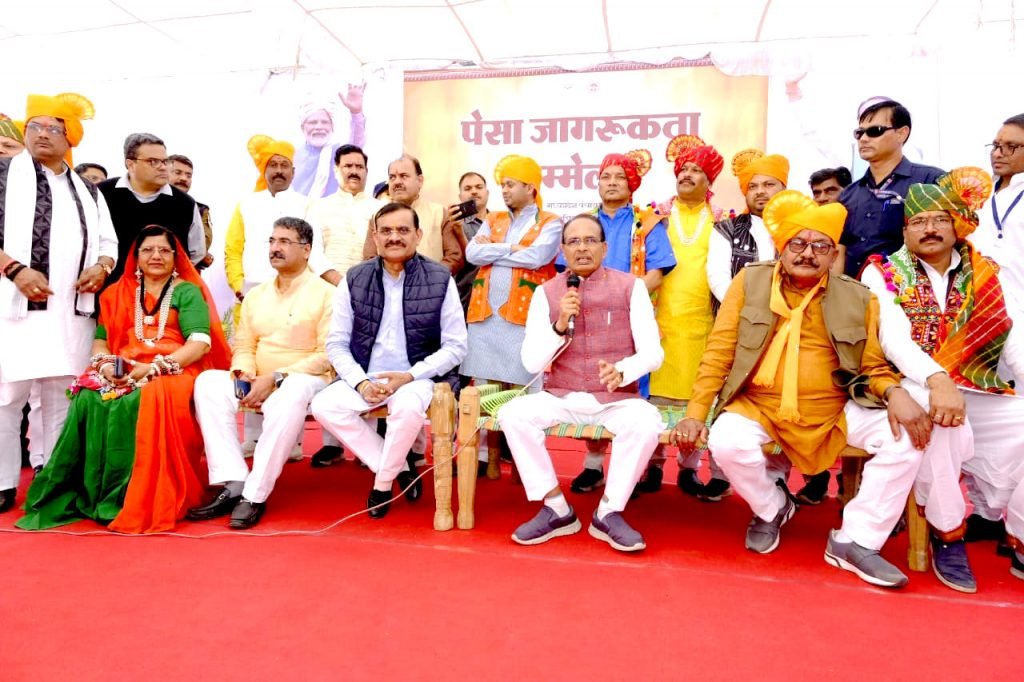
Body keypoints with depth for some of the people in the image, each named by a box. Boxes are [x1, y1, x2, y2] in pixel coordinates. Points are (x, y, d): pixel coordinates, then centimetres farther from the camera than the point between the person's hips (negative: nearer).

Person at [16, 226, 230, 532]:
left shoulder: (187, 292, 7)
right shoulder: (118, 293, 20)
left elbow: (200, 343, -6)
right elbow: (101, 339, 16)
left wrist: (154, 368, -17)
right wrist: (105, 364, -8)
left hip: (174, 372, -3)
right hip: (121, 374, 4)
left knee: (154, 397, -37)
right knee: (89, 399, -29)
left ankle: (145, 500, -30)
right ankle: (89, 492, -21)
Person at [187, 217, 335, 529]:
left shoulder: (325, 293, -3)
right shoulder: (255, 295, 18)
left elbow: (327, 354, -11)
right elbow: (244, 346, 16)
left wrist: (275, 378, -17)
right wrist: (243, 373, -8)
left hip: (302, 381, -6)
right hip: (257, 384, 6)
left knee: (292, 393, -38)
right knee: (208, 382, -20)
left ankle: (255, 495, -29)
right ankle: (233, 484, -24)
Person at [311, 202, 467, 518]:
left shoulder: (440, 279, -2)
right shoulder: (354, 279, 5)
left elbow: (456, 346, -2)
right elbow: (337, 343, 5)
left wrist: (410, 376, -15)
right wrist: (361, 382, -13)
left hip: (418, 378, -3)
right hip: (365, 378, 3)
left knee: (408, 407, -35)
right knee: (324, 406, -22)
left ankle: (383, 482, -6)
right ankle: (401, 467, -6)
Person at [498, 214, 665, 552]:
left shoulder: (630, 286, 0)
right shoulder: (546, 292, 2)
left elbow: (652, 352, -5)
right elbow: (531, 362, -2)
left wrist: (621, 371, -26)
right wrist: (559, 325, -18)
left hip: (617, 398, -1)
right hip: (561, 397, 2)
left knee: (646, 423, -32)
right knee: (512, 414, -24)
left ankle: (608, 513, -11)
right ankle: (556, 509, -10)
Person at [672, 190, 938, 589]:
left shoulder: (858, 298, 4)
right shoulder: (749, 282, 0)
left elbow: (873, 367, 10)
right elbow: (718, 353, -2)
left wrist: (895, 392, -15)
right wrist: (695, 414, -9)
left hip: (835, 413, 2)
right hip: (758, 407, -2)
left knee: (907, 435, -18)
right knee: (727, 442, -30)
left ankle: (855, 541, -1)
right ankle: (771, 507, 6)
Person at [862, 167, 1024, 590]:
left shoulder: (986, 274, 12)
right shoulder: (882, 274, 1)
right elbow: (894, 339, -16)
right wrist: (938, 381, -34)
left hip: (979, 395, 4)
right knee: (939, 416, -35)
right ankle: (947, 534, -15)